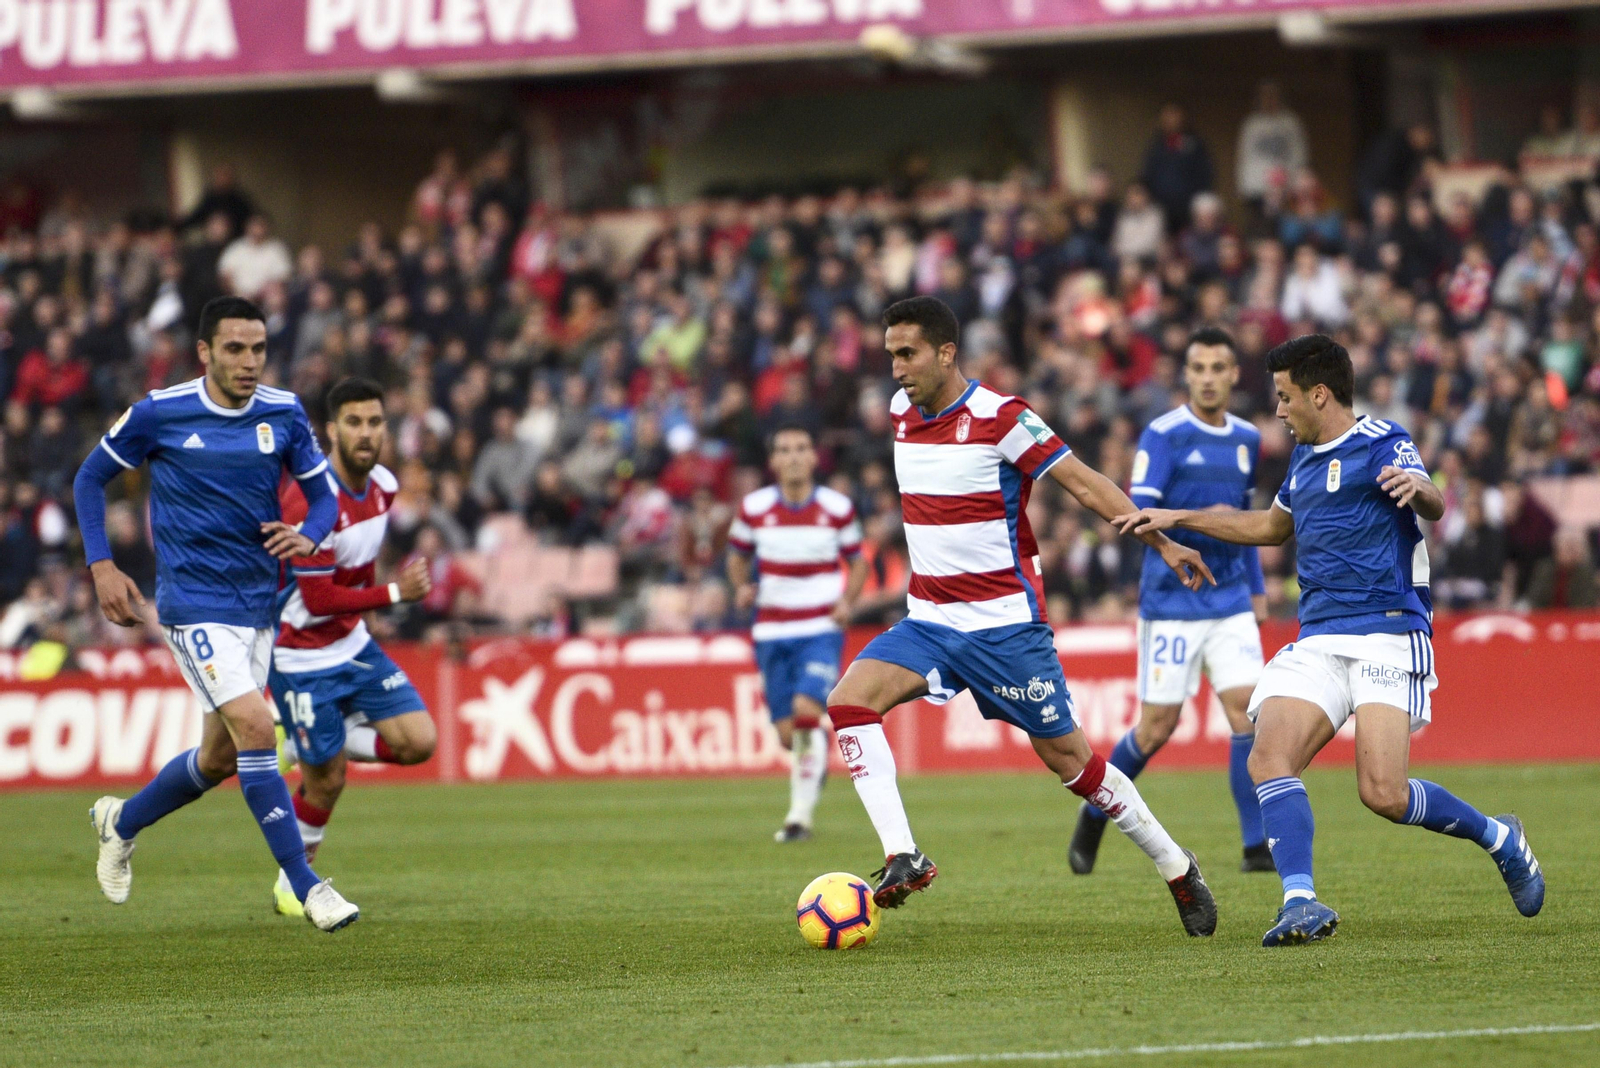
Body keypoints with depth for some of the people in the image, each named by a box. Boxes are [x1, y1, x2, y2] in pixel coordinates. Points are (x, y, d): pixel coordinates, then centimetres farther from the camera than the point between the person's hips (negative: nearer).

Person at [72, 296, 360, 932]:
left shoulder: (284, 414, 0)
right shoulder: (159, 414, -9)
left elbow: (323, 493, 8)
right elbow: (90, 479, 4)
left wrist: (308, 535, -15)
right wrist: (101, 566, -5)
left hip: (258, 604, 5)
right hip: (194, 603, -5)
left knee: (220, 757, 13)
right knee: (255, 727, -20)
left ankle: (121, 822, 41)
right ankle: (307, 887, -16)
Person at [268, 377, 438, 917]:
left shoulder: (384, 485, -1)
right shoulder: (311, 500, -26)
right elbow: (318, 598, -26)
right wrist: (394, 593, -24)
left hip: (352, 644, 7)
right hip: (302, 658, -7)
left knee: (418, 741, -4)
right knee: (326, 782, -1)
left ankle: (301, 744, 14)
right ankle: (293, 884, 23)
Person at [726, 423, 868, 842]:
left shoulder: (838, 508, 0)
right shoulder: (753, 508, 1)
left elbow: (858, 561, 11)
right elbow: (737, 556, 16)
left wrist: (847, 601, -7)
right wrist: (742, 587, -5)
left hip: (822, 628, -2)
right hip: (772, 631, 2)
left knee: (806, 710, -23)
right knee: (787, 733, 1)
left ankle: (801, 813, -14)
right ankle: (818, 749, 39)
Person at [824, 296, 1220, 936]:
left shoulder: (1001, 418, -14)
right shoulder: (901, 411, 5)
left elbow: (1084, 483, -11)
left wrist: (1162, 541, -15)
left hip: (1005, 621, -6)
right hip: (928, 620, 6)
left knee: (1065, 754, 1)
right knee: (849, 701, -18)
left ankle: (1176, 867, 19)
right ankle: (903, 858, -23)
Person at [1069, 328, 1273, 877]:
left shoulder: (1247, 440, 11)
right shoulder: (1163, 435, -8)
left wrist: (1257, 588, 20)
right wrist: (1198, 521, -32)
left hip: (1231, 604, 5)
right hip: (1171, 602, -5)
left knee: (1248, 712, -10)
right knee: (1158, 726, 0)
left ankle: (1256, 846, -9)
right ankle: (1095, 813, 25)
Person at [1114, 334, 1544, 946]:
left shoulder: (1380, 444, -4)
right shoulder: (1304, 457, 21)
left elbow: (1433, 507, -22)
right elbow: (1273, 527, 39)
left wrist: (1417, 488, -46)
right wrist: (1179, 519, 36)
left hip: (1389, 635, -7)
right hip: (1317, 641, 7)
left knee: (1383, 793, -18)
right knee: (1269, 759, -18)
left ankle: (1498, 838, 9)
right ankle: (1301, 905, -27)